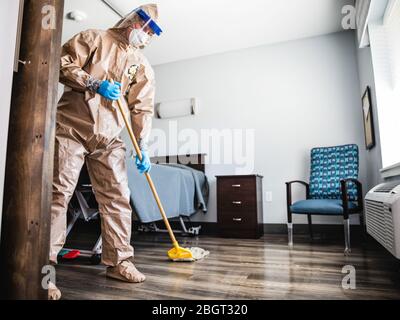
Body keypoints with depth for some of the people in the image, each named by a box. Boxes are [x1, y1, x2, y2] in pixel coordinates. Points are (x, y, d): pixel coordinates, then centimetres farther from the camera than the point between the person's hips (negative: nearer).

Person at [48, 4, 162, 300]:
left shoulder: (144, 68, 15)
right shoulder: (94, 39, 8)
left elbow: (143, 110, 7)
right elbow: (62, 63, -1)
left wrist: (143, 148, -2)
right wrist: (95, 84, -14)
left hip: (108, 137, 4)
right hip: (71, 128, -3)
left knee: (117, 198, 0)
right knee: (58, 194, -8)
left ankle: (118, 261, 12)